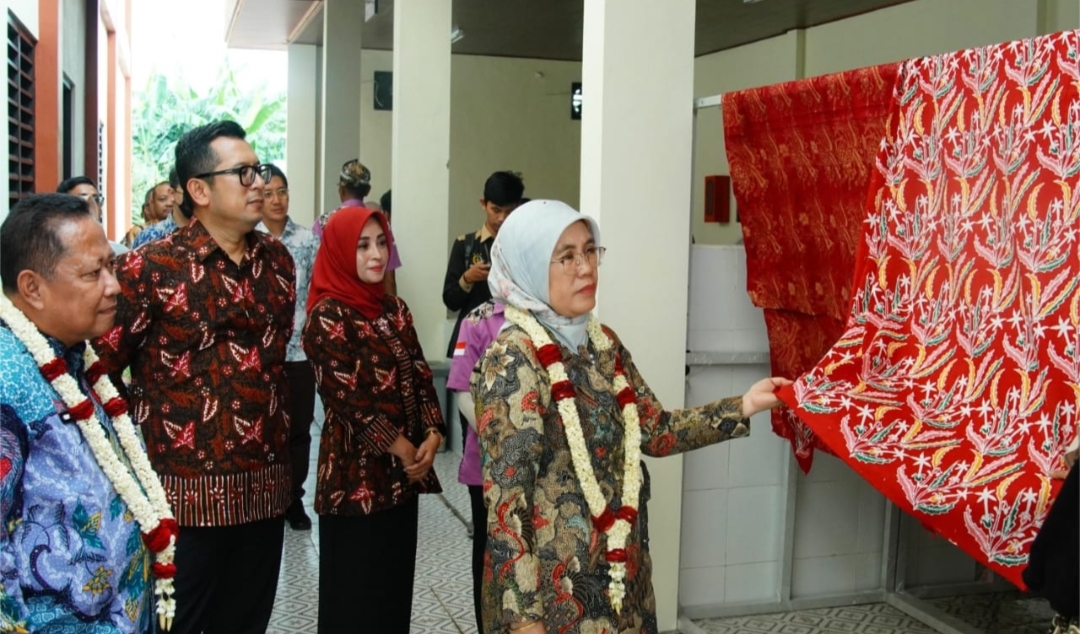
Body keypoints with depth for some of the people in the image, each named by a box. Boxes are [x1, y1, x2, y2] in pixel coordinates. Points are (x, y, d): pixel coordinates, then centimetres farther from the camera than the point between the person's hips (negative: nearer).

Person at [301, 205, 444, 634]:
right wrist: (402, 449, -13)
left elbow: (420, 376, 7)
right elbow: (348, 398, -16)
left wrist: (432, 435, -8)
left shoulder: (394, 309, 10)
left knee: (396, 581, 14)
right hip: (357, 473, -6)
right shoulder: (328, 315, -11)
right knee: (357, 588, 5)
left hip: (404, 470, 6)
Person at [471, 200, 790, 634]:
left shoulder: (602, 343, 5)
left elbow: (656, 431, 8)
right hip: (554, 585, -7)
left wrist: (744, 406, -1)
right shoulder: (513, 360, -18)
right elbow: (504, 497, -20)